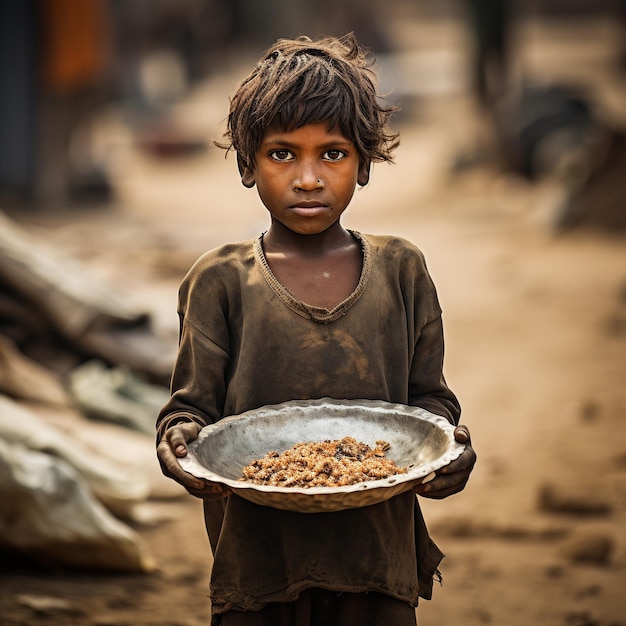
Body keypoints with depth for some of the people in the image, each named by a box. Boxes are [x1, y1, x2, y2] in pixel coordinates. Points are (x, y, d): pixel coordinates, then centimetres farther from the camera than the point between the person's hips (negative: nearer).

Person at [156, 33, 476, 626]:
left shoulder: (401, 270, 6)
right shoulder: (219, 281, 1)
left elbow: (429, 396, 6)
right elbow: (191, 405, -1)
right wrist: (179, 441, -24)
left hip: (378, 553, 1)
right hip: (256, 551, -1)